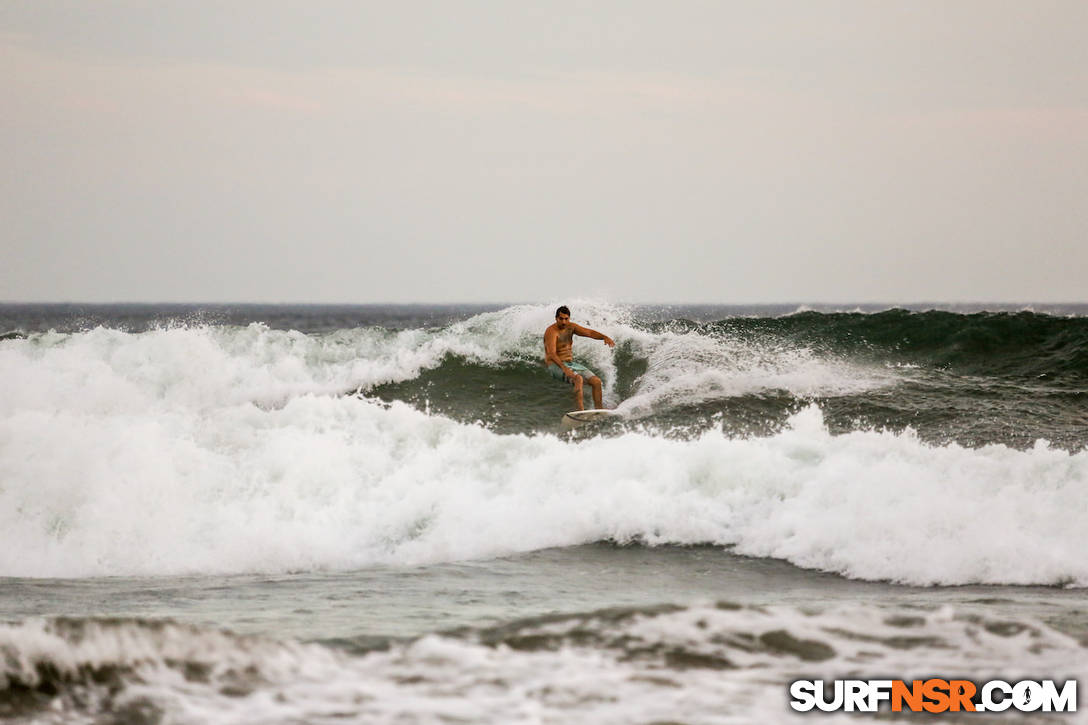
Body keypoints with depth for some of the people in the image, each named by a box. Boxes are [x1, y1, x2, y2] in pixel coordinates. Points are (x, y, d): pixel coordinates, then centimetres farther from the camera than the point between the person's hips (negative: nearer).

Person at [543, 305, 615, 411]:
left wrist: (605, 337, -23)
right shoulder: (551, 331, -19)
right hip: (556, 365, -8)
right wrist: (564, 368, -44)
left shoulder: (570, 327, 5)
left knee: (596, 381, -1)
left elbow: (589, 332, -4)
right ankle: (580, 410, -40)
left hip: (570, 363, 8)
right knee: (578, 379, -34)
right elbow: (552, 354, -30)